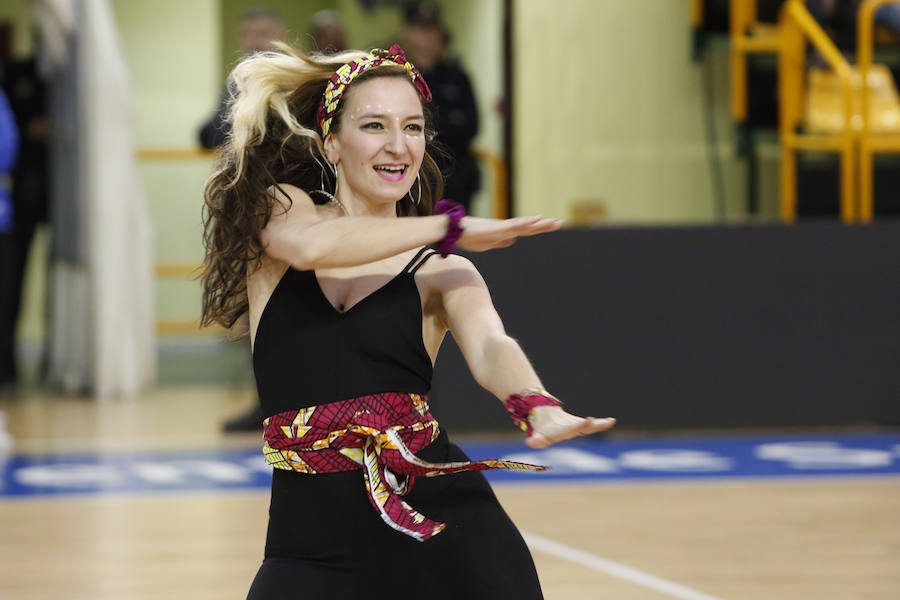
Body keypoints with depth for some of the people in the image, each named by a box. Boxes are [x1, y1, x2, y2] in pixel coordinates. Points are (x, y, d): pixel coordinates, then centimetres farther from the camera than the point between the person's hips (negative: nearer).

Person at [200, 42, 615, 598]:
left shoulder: (440, 273, 8)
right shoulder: (276, 208, 8)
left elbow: (490, 347, -13)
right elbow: (311, 244, -16)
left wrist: (538, 409, -35)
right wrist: (450, 228, -10)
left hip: (440, 513, 0)